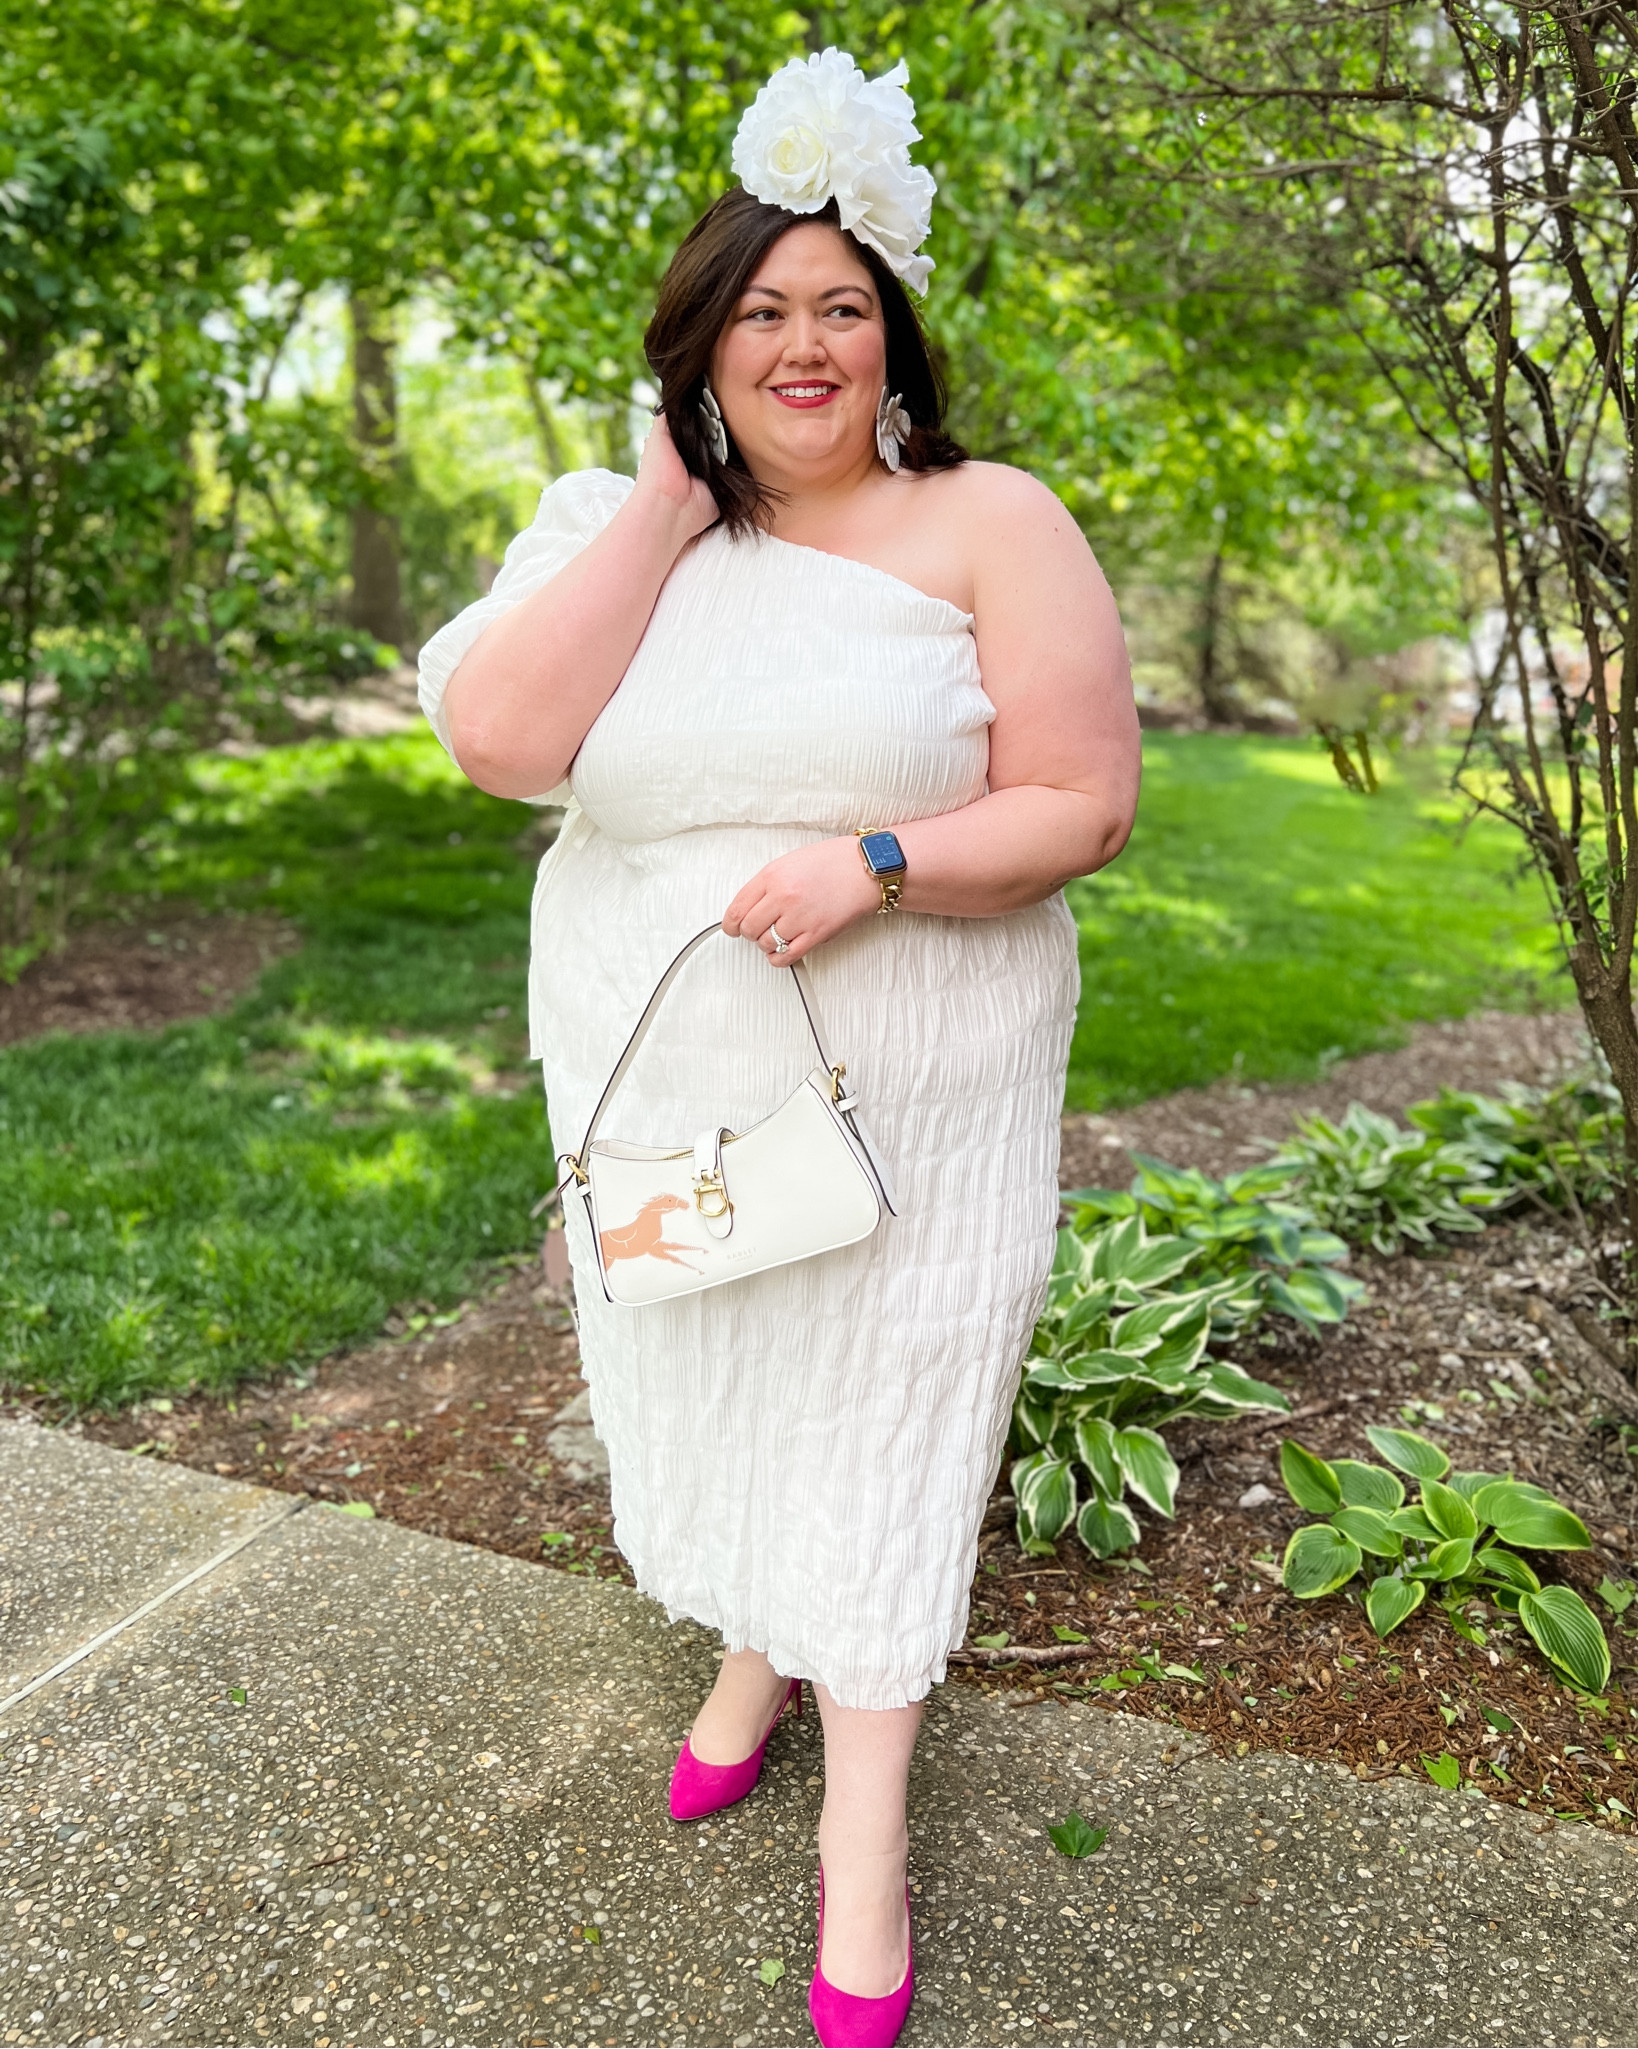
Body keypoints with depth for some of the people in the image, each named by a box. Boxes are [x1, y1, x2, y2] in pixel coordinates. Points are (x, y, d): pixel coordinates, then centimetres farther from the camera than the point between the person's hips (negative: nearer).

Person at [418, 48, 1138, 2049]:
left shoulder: (988, 523, -6)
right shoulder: (618, 533, 2)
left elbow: (1086, 801, -10)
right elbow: (499, 736, -16)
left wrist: (875, 863, -25)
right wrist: (664, 508, -14)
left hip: (904, 1086, -3)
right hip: (661, 1077, 4)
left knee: (873, 1415, 6)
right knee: (704, 1383, 19)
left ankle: (864, 1825, 26)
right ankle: (750, 1654, 48)